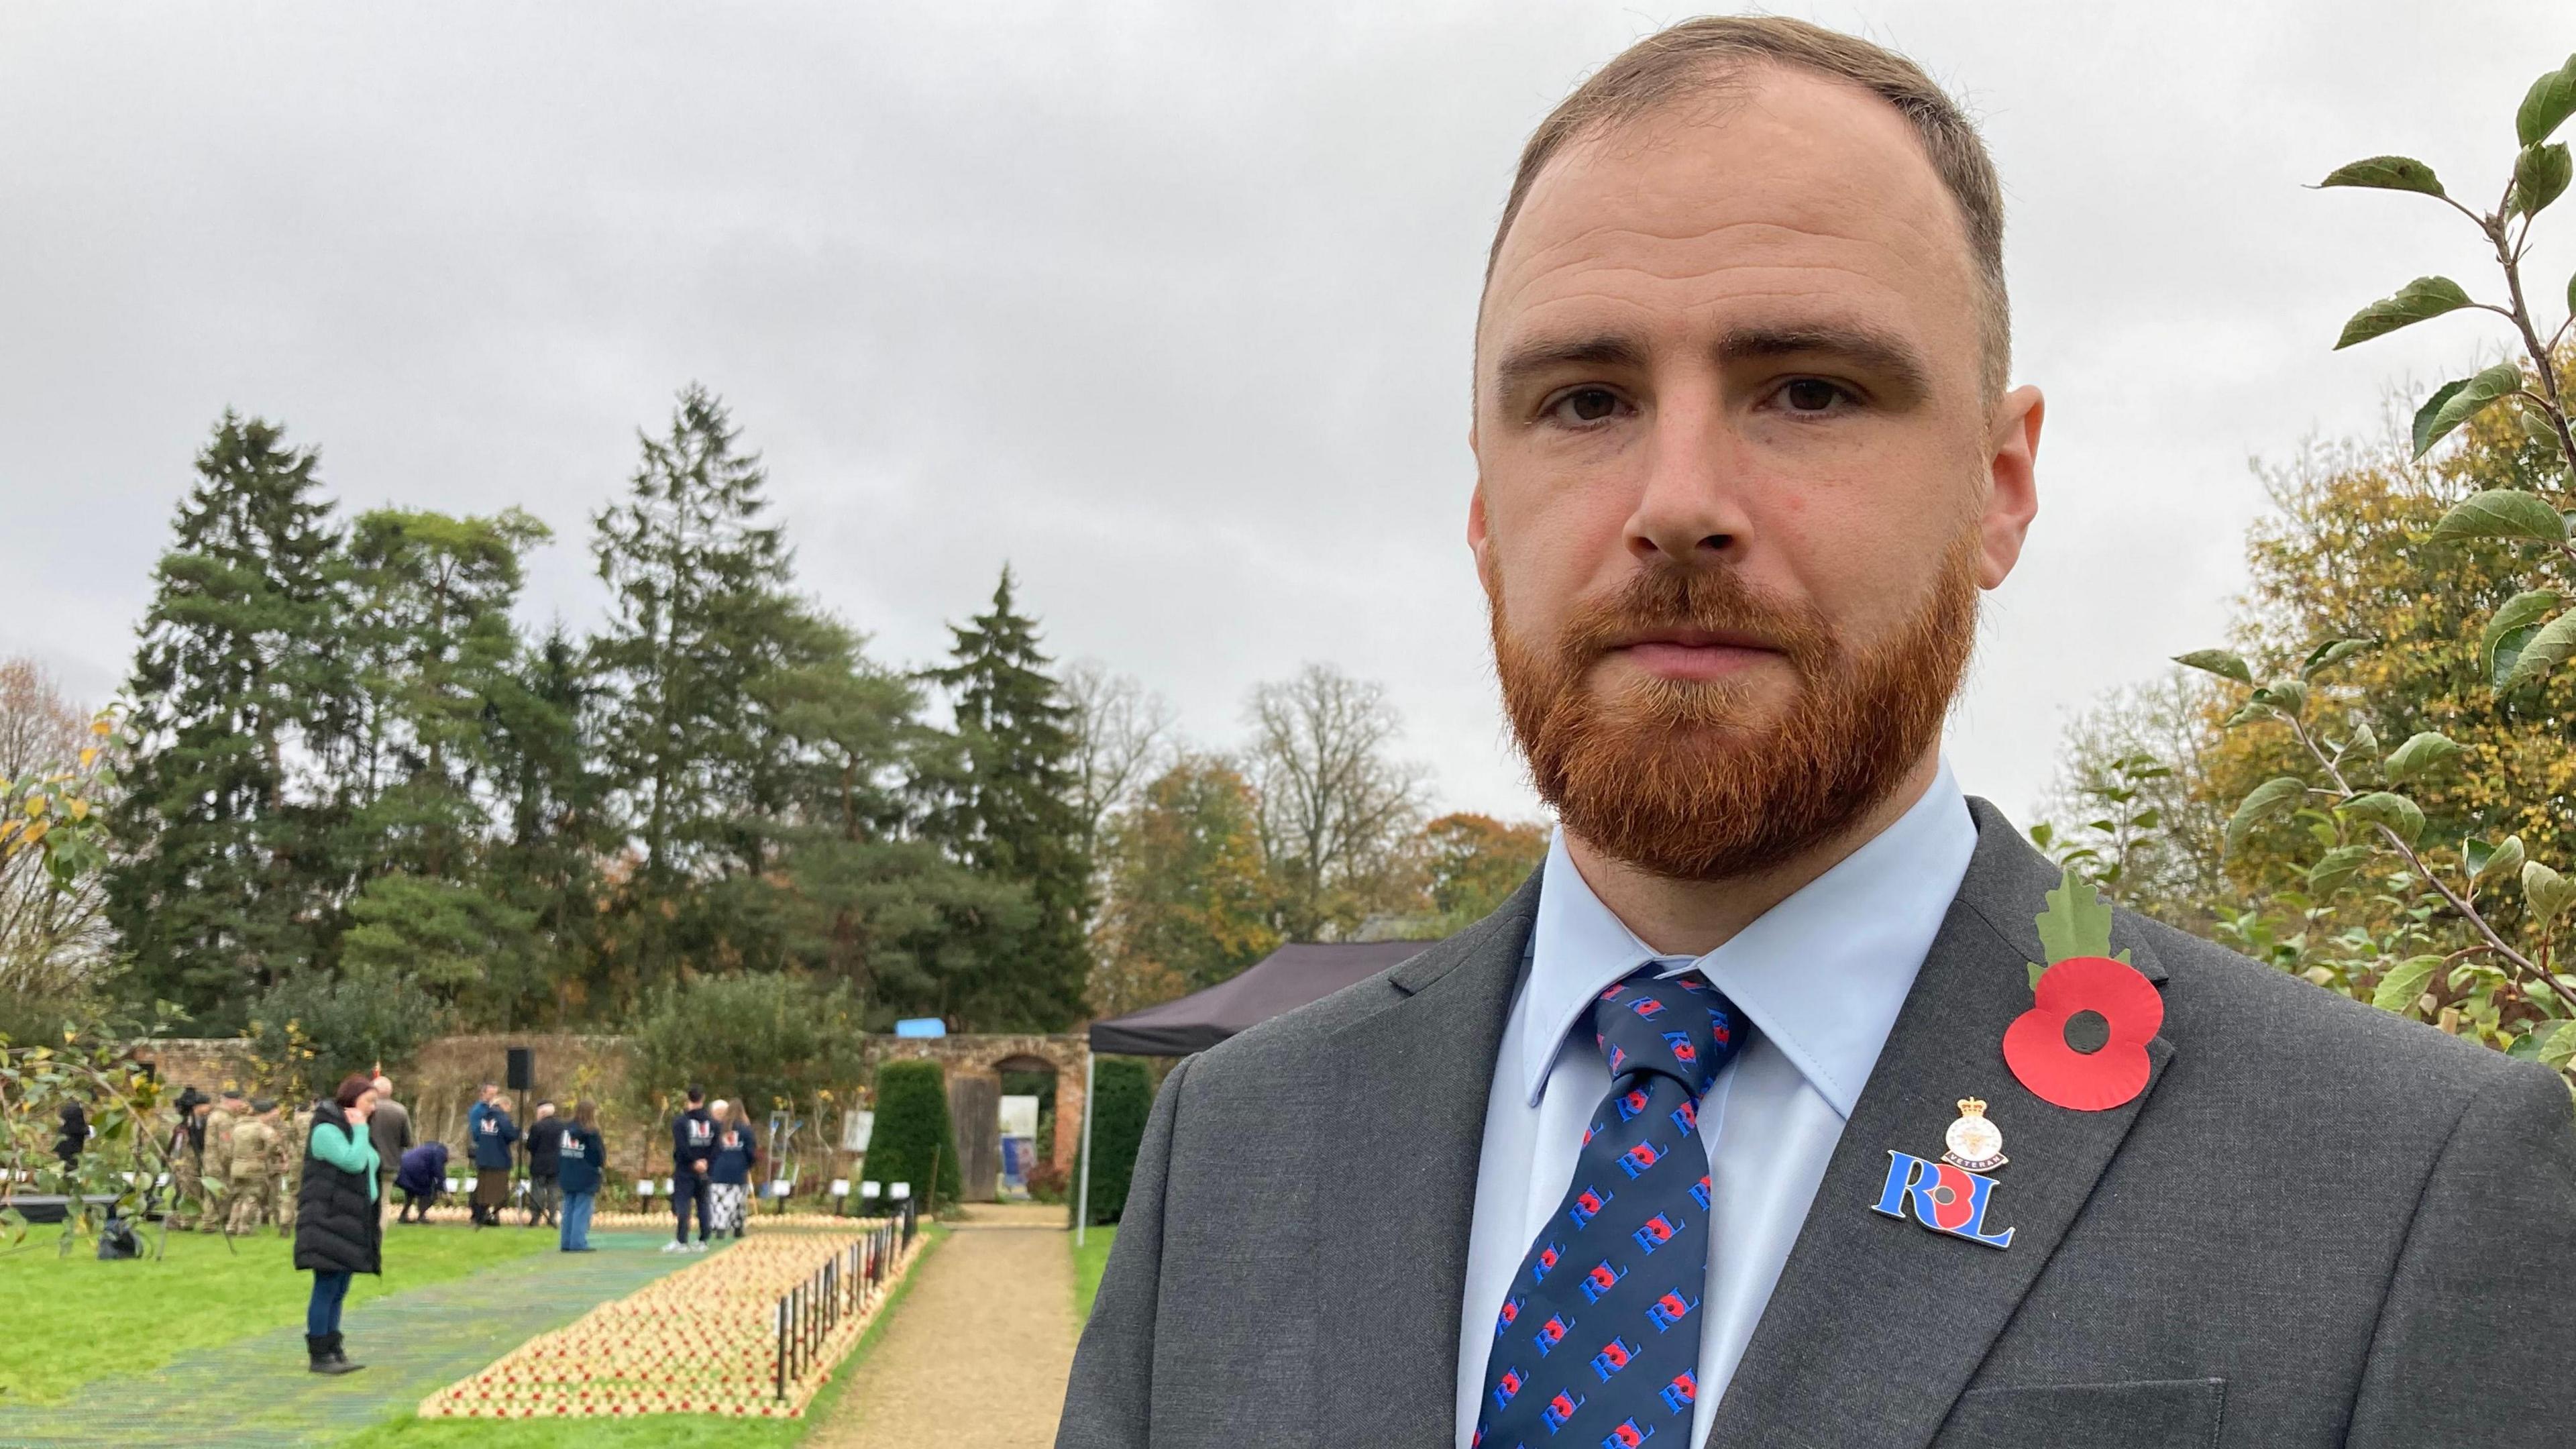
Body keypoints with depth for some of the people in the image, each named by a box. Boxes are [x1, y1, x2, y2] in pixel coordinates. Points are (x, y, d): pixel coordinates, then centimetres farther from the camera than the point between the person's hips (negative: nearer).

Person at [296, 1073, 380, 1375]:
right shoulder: (326, 1130, -12)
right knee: (327, 1288, -7)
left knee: (338, 1291, 11)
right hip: (329, 1222, -9)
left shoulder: (353, 1130, 19)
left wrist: (376, 1216, 17)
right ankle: (319, 1356, -3)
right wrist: (360, 1130, -13)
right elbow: (354, 1162, -24)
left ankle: (334, 1350, 15)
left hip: (352, 1222, 9)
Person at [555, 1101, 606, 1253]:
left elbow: (558, 1153, 9)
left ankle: (566, 1242, 14)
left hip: (567, 1178, 6)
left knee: (569, 1210, 12)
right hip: (586, 1180, -6)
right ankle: (578, 1243, -7)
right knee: (582, 1211, -3)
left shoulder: (566, 1130, 5)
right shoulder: (591, 1133, -13)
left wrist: (560, 1174, 16)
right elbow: (600, 1157, -11)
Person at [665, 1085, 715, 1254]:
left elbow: (681, 1147, -14)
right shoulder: (713, 1123, 4)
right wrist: (705, 1162, -1)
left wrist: (694, 1162, -6)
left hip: (685, 1171, -3)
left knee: (682, 1205, -4)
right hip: (705, 1172, 4)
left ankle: (681, 1241, -11)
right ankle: (703, 1241, 11)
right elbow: (716, 1148, 0)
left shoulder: (680, 1121, -7)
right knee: (703, 1205, 10)